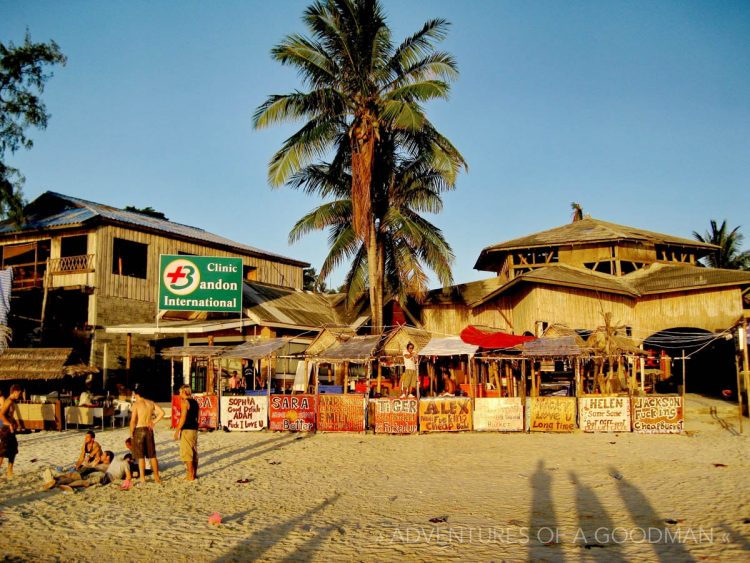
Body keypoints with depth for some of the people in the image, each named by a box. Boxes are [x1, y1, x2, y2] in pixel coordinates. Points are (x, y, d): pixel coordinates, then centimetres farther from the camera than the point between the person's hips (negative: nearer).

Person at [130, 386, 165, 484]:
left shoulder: (136, 404, -10)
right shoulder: (151, 403, 7)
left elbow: (133, 420, -16)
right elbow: (162, 412, 2)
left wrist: (131, 432, -6)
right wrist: (154, 422, 6)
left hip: (139, 430, -5)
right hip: (149, 430, 5)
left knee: (140, 456, 1)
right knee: (152, 455, 13)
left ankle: (142, 478, 2)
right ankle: (156, 477, 17)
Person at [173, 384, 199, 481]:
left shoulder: (185, 402, -11)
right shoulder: (195, 402, 13)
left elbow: (183, 418, -17)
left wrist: (177, 430, -13)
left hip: (186, 430, -8)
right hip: (194, 429, 8)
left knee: (187, 452, -5)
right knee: (194, 452, 13)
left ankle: (190, 475, -5)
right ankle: (194, 473, 20)